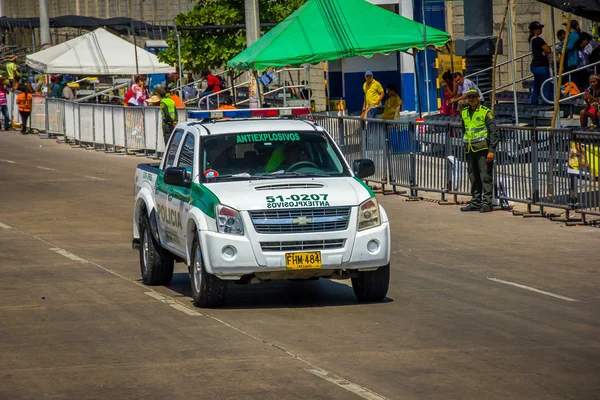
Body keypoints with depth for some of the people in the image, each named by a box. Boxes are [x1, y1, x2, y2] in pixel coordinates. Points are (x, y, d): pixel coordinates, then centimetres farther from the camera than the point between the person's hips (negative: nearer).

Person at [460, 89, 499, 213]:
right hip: (470, 150, 7)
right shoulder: (464, 113, 12)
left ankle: (487, 203, -4)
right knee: (473, 177, 10)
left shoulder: (485, 112, -7)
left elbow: (494, 132, -9)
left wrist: (491, 150, -15)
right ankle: (475, 202, 16)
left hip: (483, 149, -7)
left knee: (485, 177, -6)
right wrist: (465, 146, 22)